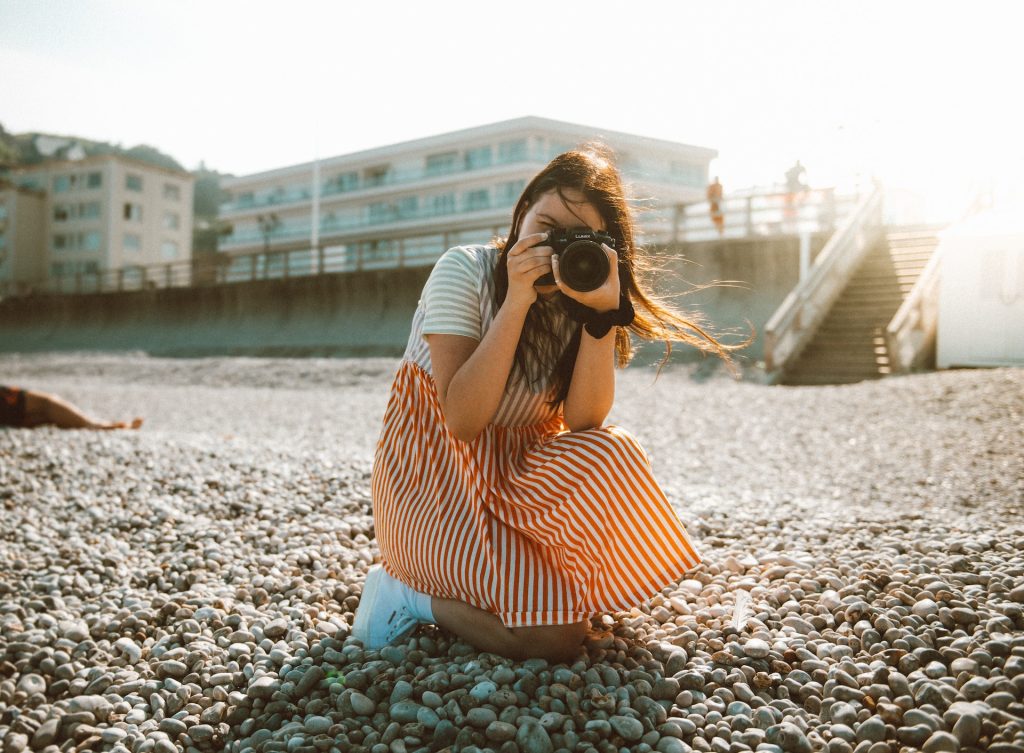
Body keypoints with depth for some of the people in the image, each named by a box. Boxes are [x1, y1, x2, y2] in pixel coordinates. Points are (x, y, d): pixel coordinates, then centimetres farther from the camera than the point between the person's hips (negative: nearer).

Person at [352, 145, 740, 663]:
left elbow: (582, 422, -17)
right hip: (433, 474, -5)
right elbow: (463, 420, -25)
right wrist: (517, 301, -30)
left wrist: (603, 312, -28)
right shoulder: (466, 270, -15)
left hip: (514, 474, 6)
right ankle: (407, 593, 2)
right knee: (555, 634, -22)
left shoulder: (583, 298, -2)